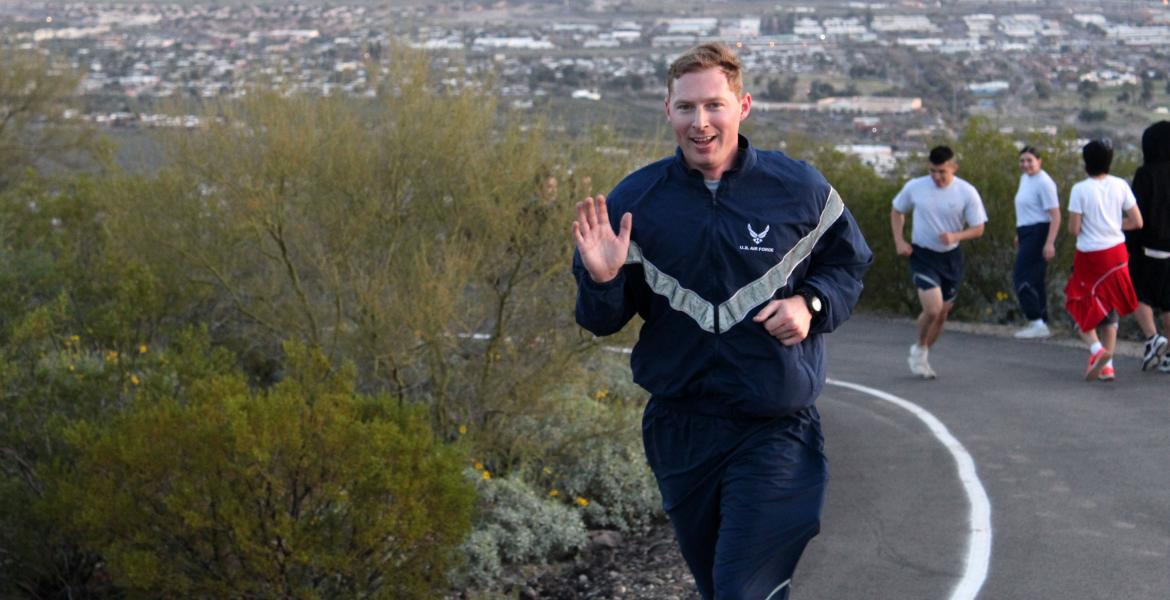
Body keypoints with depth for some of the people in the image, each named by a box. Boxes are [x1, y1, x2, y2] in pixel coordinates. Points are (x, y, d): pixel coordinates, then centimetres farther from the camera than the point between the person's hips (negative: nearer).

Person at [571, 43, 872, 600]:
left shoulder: (798, 189, -5)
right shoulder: (635, 200, -2)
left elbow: (848, 263, 11)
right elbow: (603, 321, 2)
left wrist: (812, 304, -9)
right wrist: (601, 280, -20)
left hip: (775, 432, -3)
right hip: (680, 429, 3)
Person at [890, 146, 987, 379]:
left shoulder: (967, 192, -8)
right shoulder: (914, 187, -7)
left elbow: (978, 228, -3)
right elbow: (897, 211, 11)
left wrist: (955, 236, -22)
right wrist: (899, 241, -3)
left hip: (951, 257, 2)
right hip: (922, 256, -2)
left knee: (942, 313, 10)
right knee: (933, 309, -19)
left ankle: (922, 357, 33)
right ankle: (919, 348, 9)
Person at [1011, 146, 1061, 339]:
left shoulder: (1044, 183, -16)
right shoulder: (1025, 178, 13)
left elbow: (1055, 215, -20)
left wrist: (1050, 243, -27)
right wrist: (1019, 234, 25)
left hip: (1038, 234, -10)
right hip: (1027, 234, 10)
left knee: (1022, 277, -14)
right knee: (1035, 280, 12)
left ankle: (1037, 323, -14)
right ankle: (1042, 325, 17)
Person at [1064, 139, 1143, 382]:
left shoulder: (1080, 189, -12)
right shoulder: (1120, 186, -3)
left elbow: (1073, 229, -13)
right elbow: (1136, 222, -1)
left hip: (1089, 256, -3)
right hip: (1116, 253, 4)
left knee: (1083, 307, 11)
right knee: (1110, 309, 16)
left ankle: (1097, 348, -14)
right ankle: (1107, 365, 13)